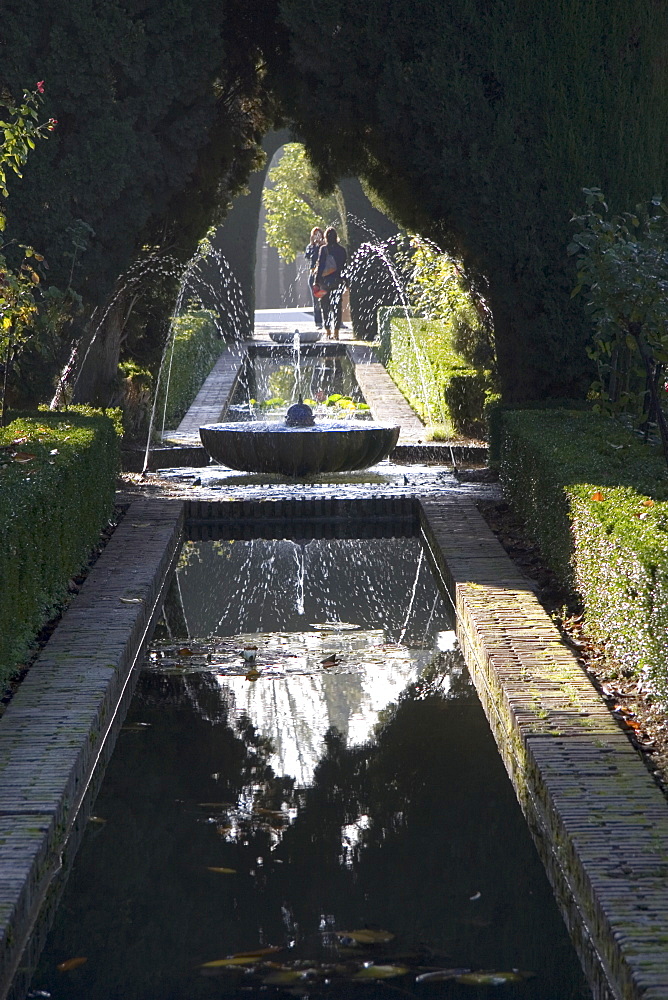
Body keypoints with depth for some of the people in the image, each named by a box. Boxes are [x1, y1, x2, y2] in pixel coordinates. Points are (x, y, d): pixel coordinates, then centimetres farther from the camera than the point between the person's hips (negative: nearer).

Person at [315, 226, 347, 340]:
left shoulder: (323, 249, -6)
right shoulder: (342, 249, 3)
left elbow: (320, 266, -7)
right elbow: (345, 266, 6)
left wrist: (317, 282, -4)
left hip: (326, 280, -2)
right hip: (338, 282, 2)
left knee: (326, 307, 6)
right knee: (337, 307, 6)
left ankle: (328, 332, 3)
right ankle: (336, 333, 1)